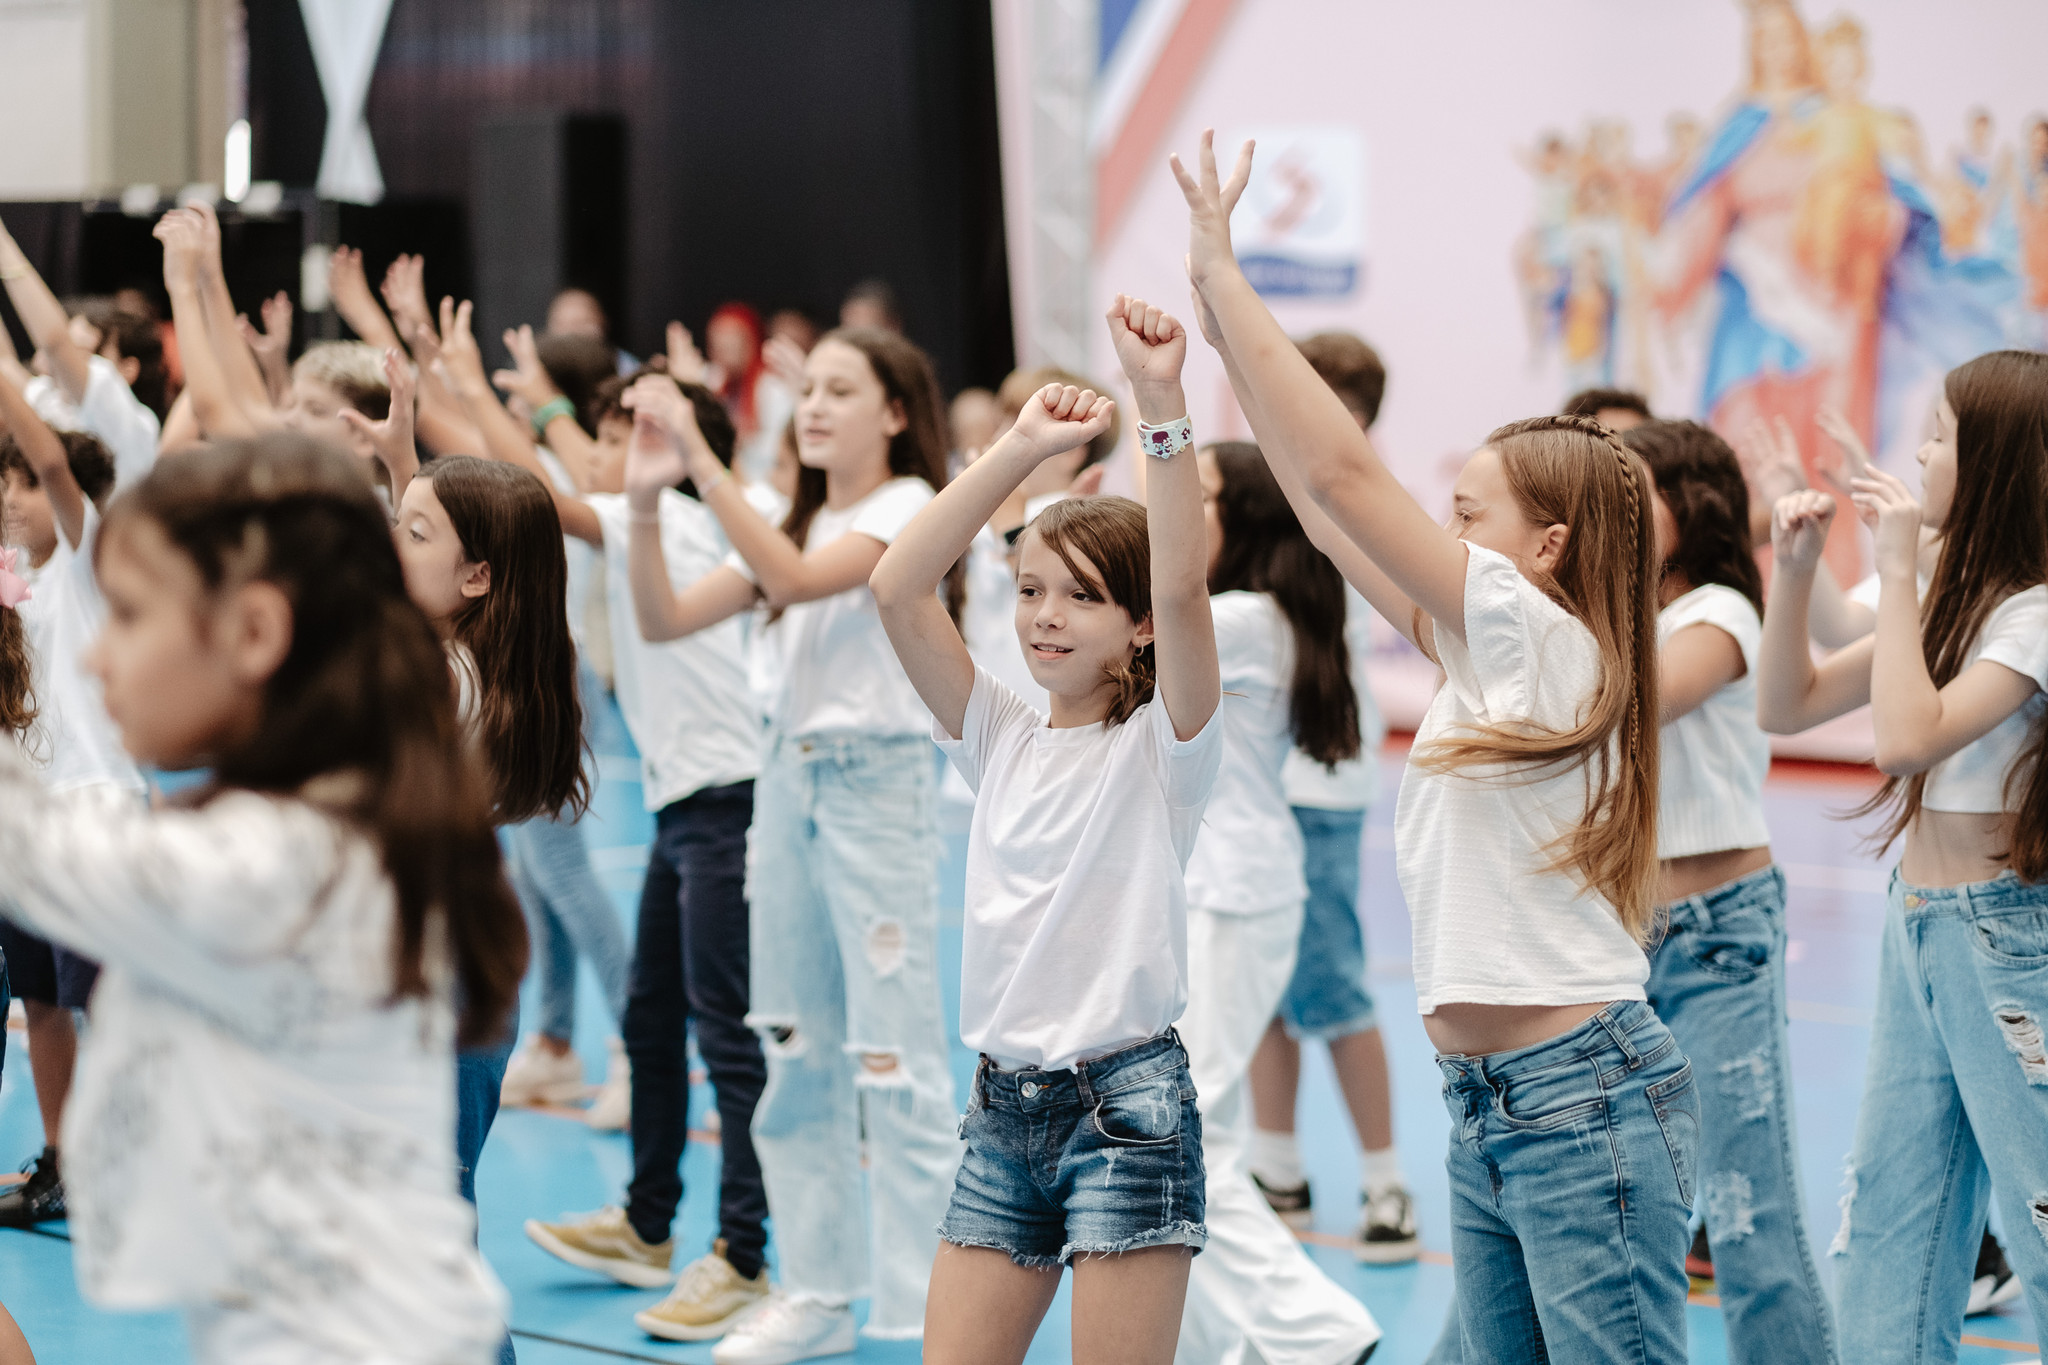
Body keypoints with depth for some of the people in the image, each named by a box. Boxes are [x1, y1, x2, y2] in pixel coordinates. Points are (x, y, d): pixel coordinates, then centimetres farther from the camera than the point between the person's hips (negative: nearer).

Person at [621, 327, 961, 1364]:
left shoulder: (909, 508, -7)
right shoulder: (795, 520, 14)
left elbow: (796, 579, -24)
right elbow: (664, 619, 7)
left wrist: (704, 465, -27)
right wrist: (647, 505, -7)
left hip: (876, 781, -7)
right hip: (789, 778, 7)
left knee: (893, 1052, -8)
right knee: (795, 1048, 10)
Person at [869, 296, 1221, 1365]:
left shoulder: (1163, 744, -4)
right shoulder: (1000, 738, 9)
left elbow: (1182, 591, -23)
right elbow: (897, 588, -2)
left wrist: (1163, 404, -31)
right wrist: (1023, 447, -8)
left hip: (1125, 1103, -5)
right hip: (1002, 1105, 5)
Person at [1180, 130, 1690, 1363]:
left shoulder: (1547, 646, -11)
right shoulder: (1487, 658, 13)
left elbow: (1344, 476, -15)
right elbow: (1329, 514, 15)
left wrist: (1222, 277, -11)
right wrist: (1224, 336, 14)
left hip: (1584, 1102, -10)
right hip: (1487, 1111, 10)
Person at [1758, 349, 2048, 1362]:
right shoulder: (1952, 599, 12)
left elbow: (1909, 739, -27)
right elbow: (1786, 706, 13)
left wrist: (1897, 570, -20)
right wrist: (1794, 572, 1)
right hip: (1916, 934, 9)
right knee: (1885, 1260, 13)